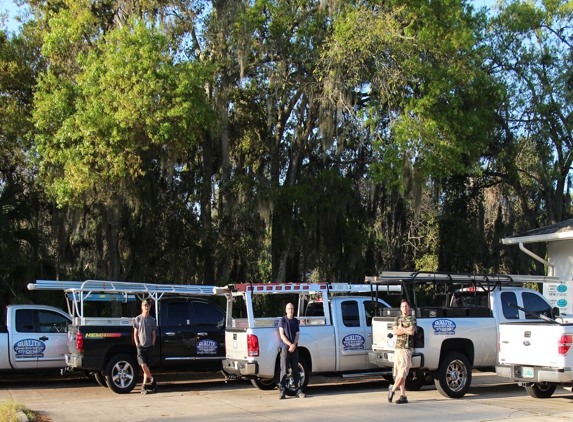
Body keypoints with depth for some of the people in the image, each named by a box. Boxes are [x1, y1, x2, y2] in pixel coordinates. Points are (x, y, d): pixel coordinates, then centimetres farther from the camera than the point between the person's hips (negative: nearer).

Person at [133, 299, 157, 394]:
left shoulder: (152, 320, 8)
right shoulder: (137, 319, 3)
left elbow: (153, 335, 12)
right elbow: (135, 334, 4)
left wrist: (152, 345, 2)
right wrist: (137, 345, -4)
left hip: (149, 347, 2)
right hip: (140, 346, -2)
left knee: (147, 367, 3)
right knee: (143, 365, -16)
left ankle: (144, 386, 11)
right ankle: (152, 380, 4)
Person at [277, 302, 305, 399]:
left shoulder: (295, 321, 12)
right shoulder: (282, 320, 1)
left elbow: (297, 335, 7)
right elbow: (282, 335, -5)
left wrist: (294, 345, -11)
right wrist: (290, 344, -15)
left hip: (294, 348, 4)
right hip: (285, 348, -4)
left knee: (296, 370, 7)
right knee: (284, 371, -5)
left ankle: (298, 390, 10)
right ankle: (282, 391, -2)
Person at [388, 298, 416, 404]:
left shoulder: (412, 319, 4)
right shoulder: (397, 318, 16)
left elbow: (411, 331, -13)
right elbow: (395, 331, 2)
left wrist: (401, 328, -2)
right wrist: (406, 330, -7)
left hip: (407, 348, -5)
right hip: (397, 348, 5)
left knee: (402, 373, -10)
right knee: (399, 373, 3)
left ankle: (393, 389, 5)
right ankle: (403, 396, 6)